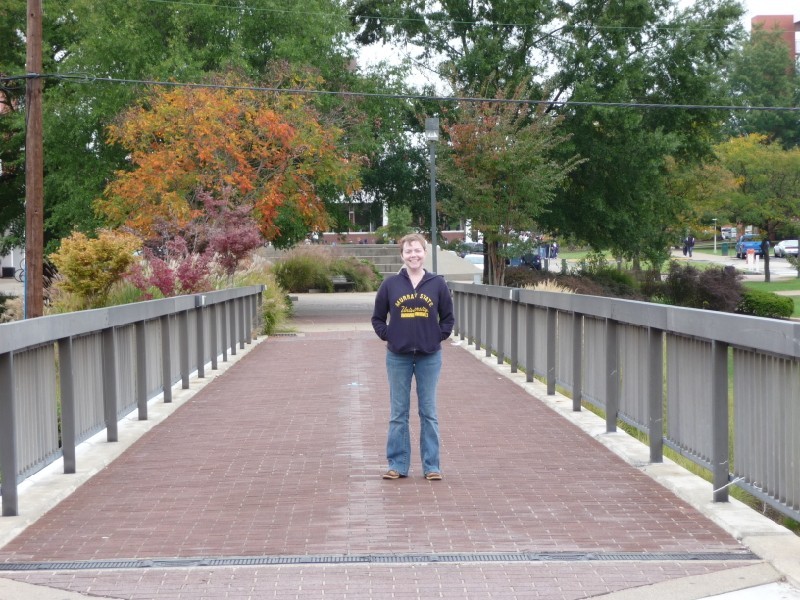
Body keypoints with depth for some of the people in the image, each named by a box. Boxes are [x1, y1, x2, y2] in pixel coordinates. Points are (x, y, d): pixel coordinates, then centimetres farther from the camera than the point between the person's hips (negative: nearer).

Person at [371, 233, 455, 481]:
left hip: (429, 356, 0)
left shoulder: (437, 284, 1)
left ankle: (432, 466, 11)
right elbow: (377, 318, 9)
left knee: (429, 412, 5)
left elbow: (448, 318, 10)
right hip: (398, 357, 0)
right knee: (398, 413, 6)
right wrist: (388, 336, -4)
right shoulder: (390, 284, 0)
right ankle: (397, 464, 13)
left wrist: (438, 337, -2)